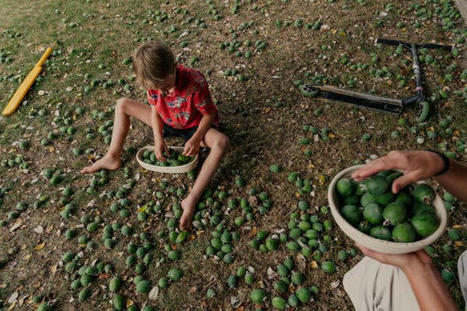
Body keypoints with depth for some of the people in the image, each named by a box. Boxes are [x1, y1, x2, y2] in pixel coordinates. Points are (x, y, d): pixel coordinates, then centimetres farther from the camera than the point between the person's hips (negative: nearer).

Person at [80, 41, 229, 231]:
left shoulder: (195, 83, -35)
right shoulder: (153, 82, -21)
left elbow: (209, 114, -22)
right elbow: (155, 109, -6)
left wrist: (196, 139, -35)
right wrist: (158, 138, -19)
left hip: (194, 126, -5)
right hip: (166, 122, 5)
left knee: (221, 142, -38)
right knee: (122, 104, 1)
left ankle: (192, 199, -41)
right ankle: (112, 157, 1)